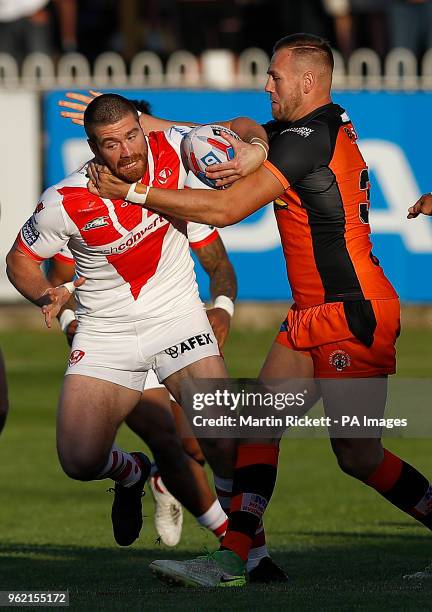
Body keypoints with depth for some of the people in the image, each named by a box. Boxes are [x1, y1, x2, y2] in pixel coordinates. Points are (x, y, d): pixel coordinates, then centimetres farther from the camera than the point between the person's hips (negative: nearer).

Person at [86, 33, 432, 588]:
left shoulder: (309, 139, -19)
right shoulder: (328, 126, 10)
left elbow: (225, 209, -19)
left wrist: (131, 192, -12)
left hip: (355, 314, -10)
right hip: (314, 313, 10)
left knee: (358, 456, -6)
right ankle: (232, 558, -4)